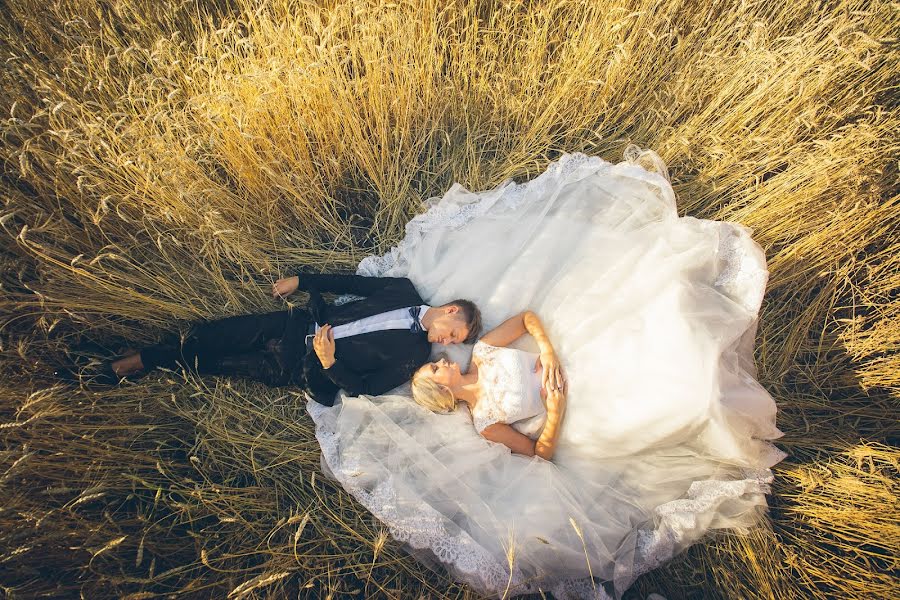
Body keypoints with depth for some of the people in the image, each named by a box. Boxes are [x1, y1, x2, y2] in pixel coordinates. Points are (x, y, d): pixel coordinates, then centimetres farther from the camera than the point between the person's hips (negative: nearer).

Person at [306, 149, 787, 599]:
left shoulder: (481, 353, -1)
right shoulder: (482, 425, -10)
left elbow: (529, 317, -3)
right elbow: (540, 452, -11)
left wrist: (550, 355, -19)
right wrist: (556, 404, -23)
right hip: (589, 409, -3)